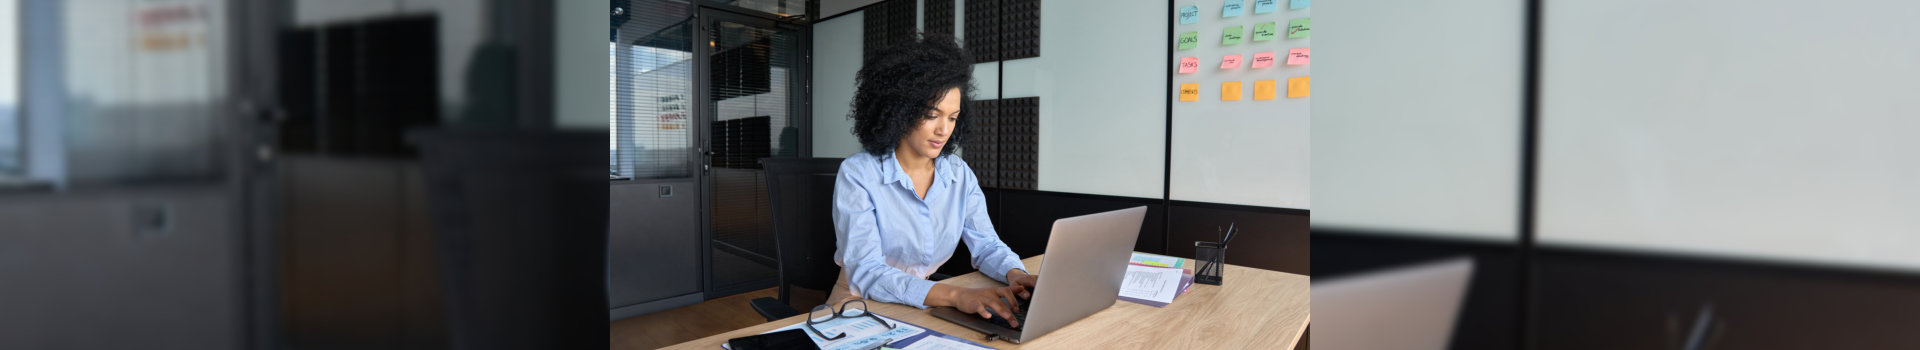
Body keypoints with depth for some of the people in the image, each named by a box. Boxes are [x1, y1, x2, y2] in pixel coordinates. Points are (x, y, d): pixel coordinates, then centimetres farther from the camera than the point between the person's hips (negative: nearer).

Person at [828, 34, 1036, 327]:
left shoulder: (960, 174, 2)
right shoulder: (857, 175, -15)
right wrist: (954, 295, -37)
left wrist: (1016, 275, -20)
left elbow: (987, 245, 5)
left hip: (922, 307, 4)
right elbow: (866, 274, -24)